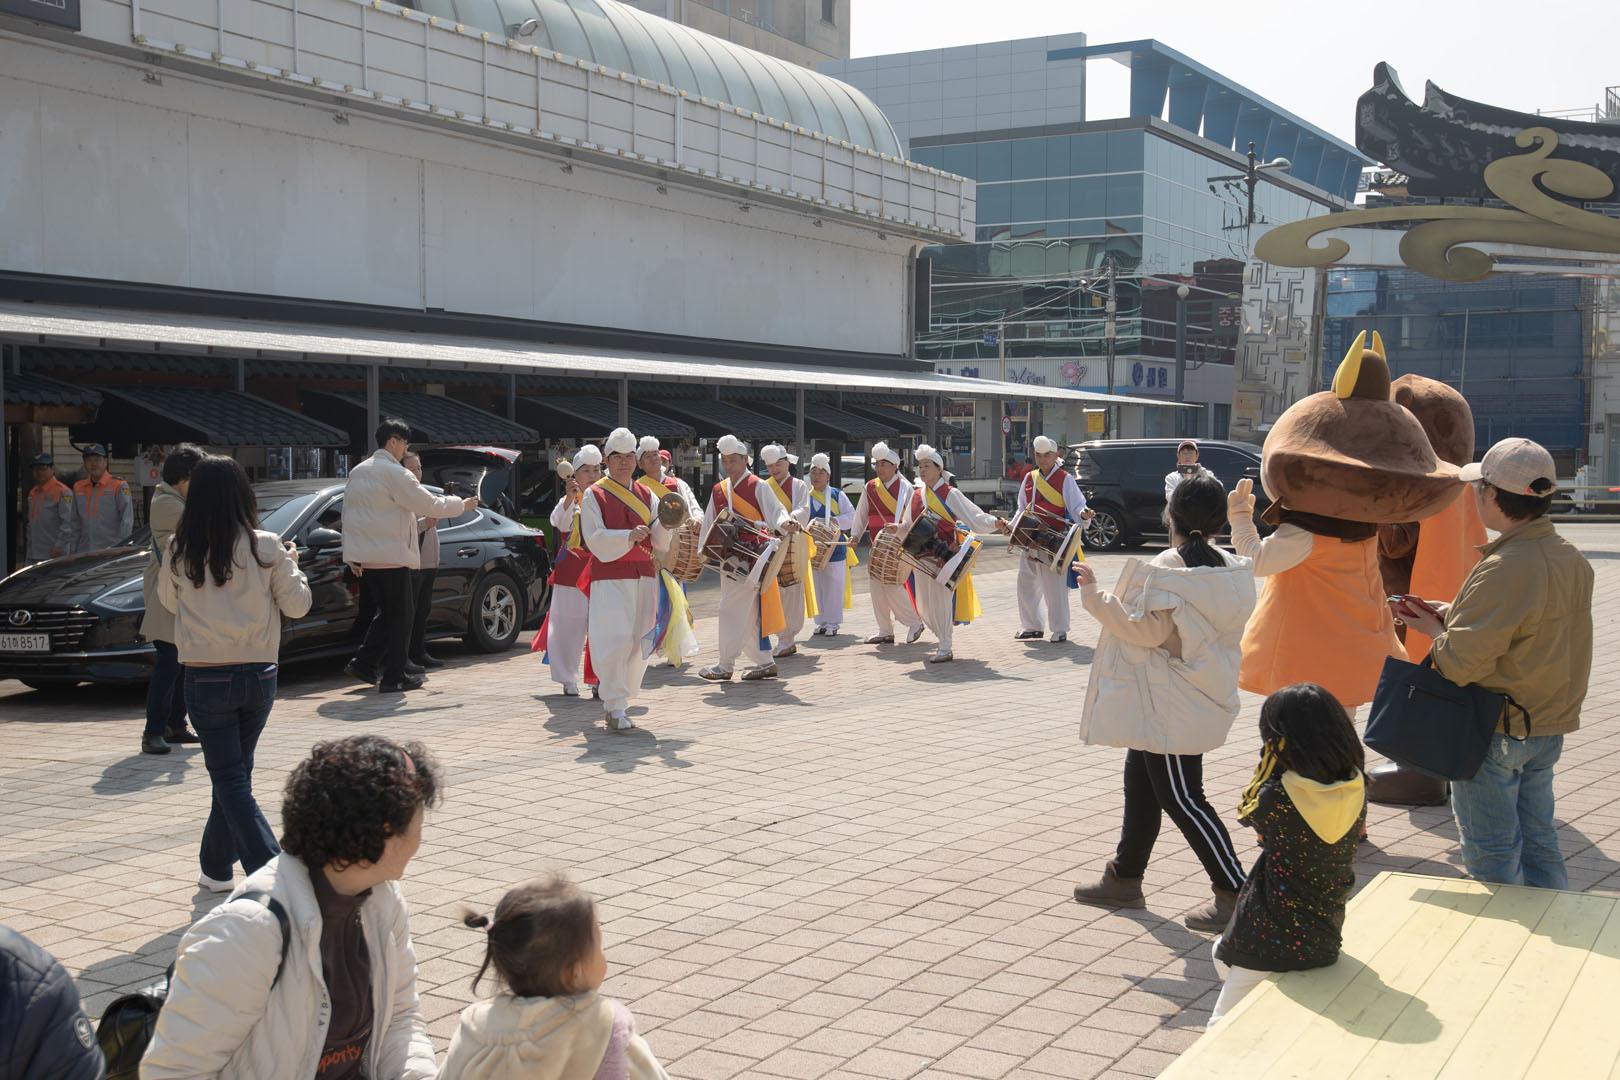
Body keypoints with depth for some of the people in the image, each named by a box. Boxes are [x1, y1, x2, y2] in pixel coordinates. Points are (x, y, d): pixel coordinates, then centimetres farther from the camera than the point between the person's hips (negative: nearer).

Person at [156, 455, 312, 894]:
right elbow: (297, 606, -1)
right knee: (235, 771, 19)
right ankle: (216, 866, 30)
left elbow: (169, 600, 11)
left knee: (231, 779, 2)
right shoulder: (265, 547, -8)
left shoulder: (181, 551, -6)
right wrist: (290, 564, 15)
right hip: (259, 676, 2)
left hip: (206, 678, -2)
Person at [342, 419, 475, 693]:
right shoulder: (394, 473, -13)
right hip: (391, 555, -8)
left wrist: (353, 557, 21)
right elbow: (428, 504, -12)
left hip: (365, 555, 8)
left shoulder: (357, 472, 14)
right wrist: (462, 505, 3)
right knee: (400, 614, 2)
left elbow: (348, 514, 17)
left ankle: (364, 663, 13)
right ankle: (394, 677, 5)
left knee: (388, 611, 18)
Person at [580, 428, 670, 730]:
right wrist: (629, 536, -26)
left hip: (644, 576, 5)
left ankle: (619, 697, 19)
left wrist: (663, 524, -15)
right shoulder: (594, 495, 0)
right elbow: (595, 539, -11)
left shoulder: (646, 495, 12)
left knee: (639, 642, 4)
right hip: (609, 576, -5)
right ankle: (615, 708, -8)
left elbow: (660, 543, 7)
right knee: (615, 640, -12)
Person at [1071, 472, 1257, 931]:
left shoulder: (1167, 570, -19)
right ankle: (1125, 877, 29)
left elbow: (1145, 631, -21)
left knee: (1181, 799, -5)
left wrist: (1094, 594, -16)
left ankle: (1235, 894, -5)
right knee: (1141, 786, 19)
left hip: (1171, 707, -9)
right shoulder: (1231, 571, 5)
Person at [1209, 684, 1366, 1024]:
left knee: (1224, 1017, 14)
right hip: (1324, 942, 6)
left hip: (1272, 944, -6)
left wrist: (1269, 759, -5)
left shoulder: (1276, 798, -24)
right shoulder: (1355, 793, -9)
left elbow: (1248, 813, 0)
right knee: (1224, 950, 32)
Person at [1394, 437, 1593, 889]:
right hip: (1550, 727, 8)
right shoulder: (1572, 559, 3)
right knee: (1537, 840, 19)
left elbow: (1462, 662, -26)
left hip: (1494, 731, -8)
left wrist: (1435, 631, -5)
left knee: (1491, 854, 5)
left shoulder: (1504, 568, -25)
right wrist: (1454, 615, 4)